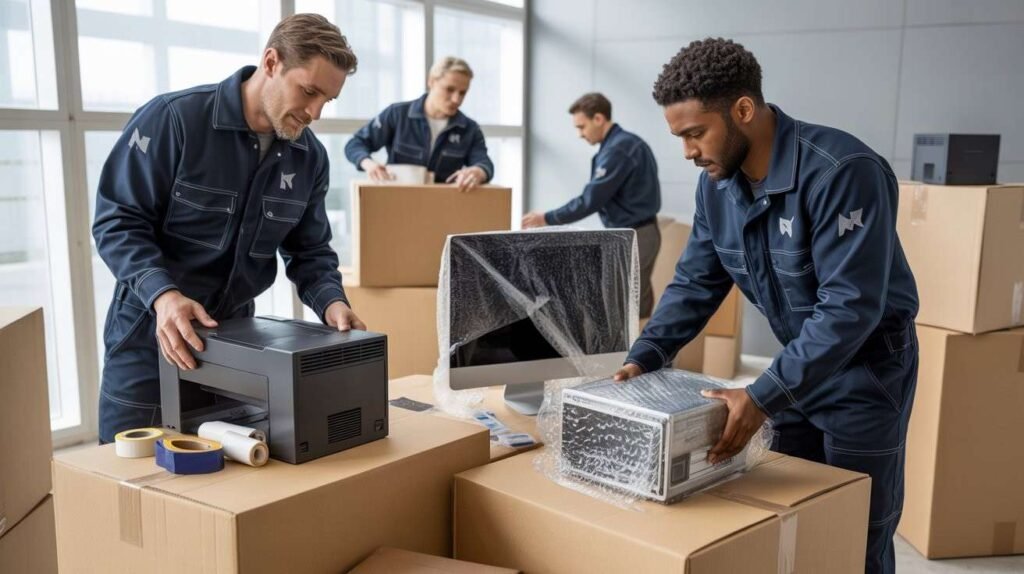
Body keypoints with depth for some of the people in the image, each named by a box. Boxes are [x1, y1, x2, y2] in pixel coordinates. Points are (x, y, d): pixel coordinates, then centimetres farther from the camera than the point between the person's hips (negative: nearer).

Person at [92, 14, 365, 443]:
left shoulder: (310, 157, -1)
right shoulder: (173, 119, -18)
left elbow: (310, 251, 4)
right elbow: (118, 222, -17)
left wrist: (331, 302, -17)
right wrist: (163, 294, -32)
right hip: (151, 335, -4)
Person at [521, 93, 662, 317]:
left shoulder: (618, 149, -18)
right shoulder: (626, 143, 12)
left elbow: (591, 200, -19)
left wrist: (547, 219, -10)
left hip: (633, 237, -10)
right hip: (637, 233, 10)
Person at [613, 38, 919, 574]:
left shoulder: (841, 171, -29)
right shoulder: (717, 183, -5)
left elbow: (850, 307, -32)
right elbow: (695, 283, 3)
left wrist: (764, 396, -35)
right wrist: (644, 358, -10)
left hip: (865, 368, -6)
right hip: (796, 364, 7)